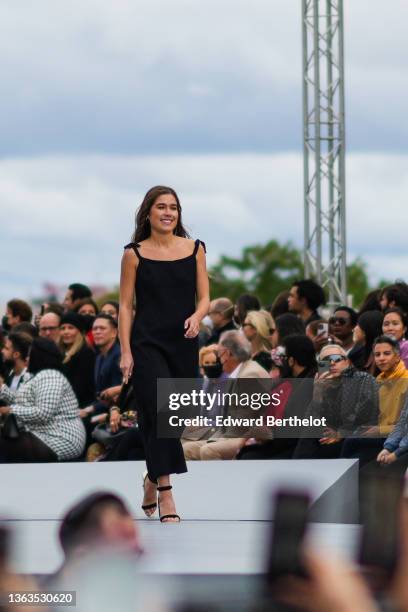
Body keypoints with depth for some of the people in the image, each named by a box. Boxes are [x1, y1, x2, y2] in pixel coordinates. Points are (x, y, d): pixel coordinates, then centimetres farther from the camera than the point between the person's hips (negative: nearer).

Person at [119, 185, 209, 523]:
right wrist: (126, 352, -8)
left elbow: (204, 298, 6)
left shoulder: (195, 249, 6)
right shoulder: (135, 254, -1)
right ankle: (165, 495, -13)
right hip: (148, 343, -3)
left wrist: (197, 317, -17)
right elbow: (126, 305, -1)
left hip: (184, 344, 3)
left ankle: (153, 478, 34)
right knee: (159, 414, -13)